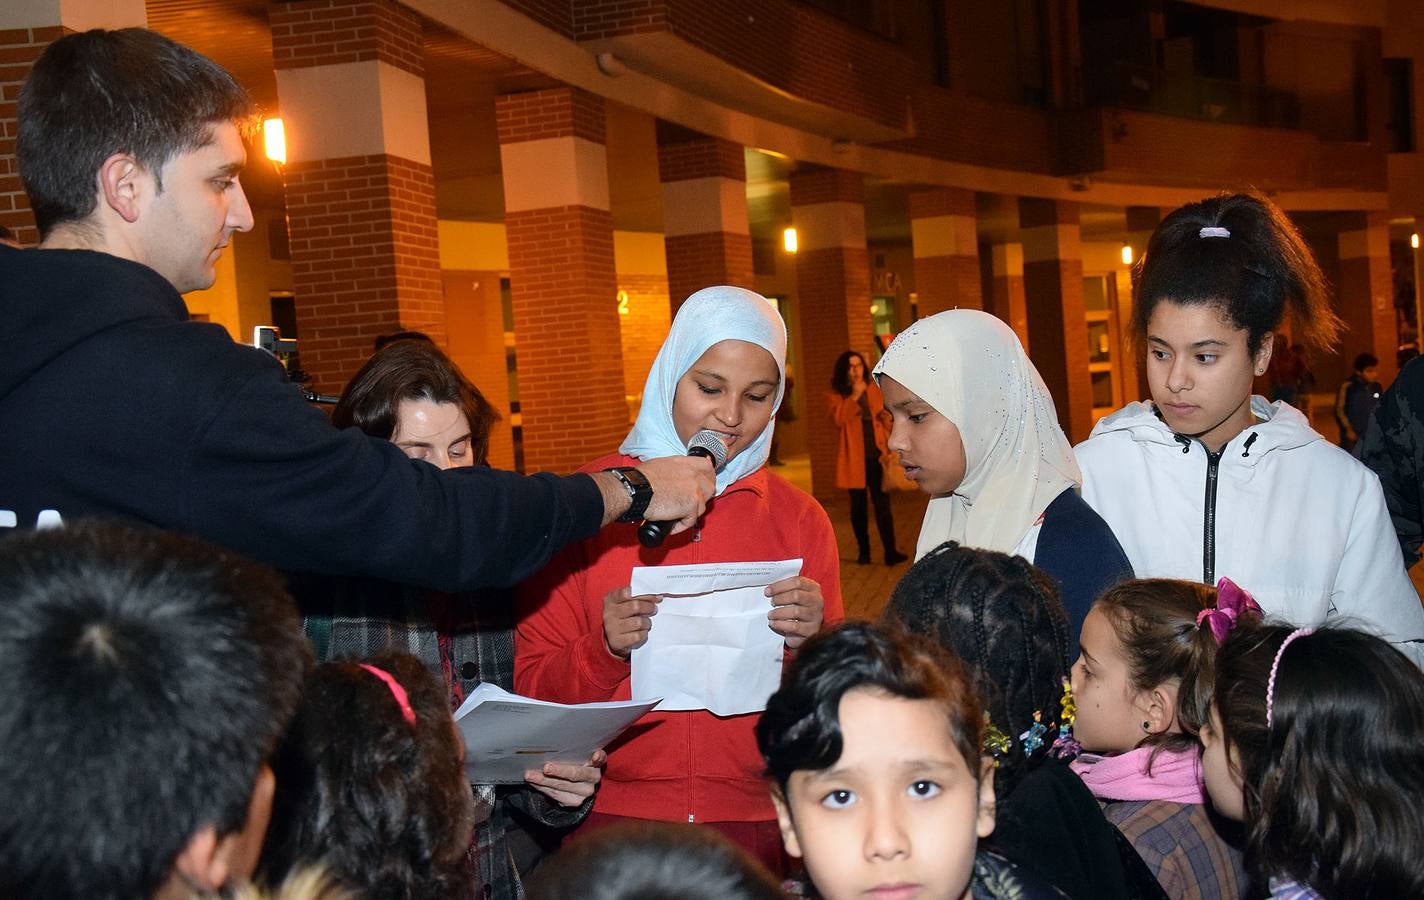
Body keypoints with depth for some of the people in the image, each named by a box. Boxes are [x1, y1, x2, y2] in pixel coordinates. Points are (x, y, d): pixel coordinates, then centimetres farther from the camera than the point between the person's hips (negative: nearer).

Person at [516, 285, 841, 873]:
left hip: (763, 827, 2)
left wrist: (811, 644, -14)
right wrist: (603, 649, -20)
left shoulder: (799, 519, 2)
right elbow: (532, 688, -1)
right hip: (612, 820, -1)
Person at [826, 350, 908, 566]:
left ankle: (890, 551, -7)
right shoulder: (835, 395, 1)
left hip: (876, 455, 1)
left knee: (882, 503, -5)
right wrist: (854, 396, -19)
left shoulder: (872, 390, 10)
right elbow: (838, 418, -17)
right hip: (854, 457, -1)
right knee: (858, 505, 6)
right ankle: (863, 551, 16)